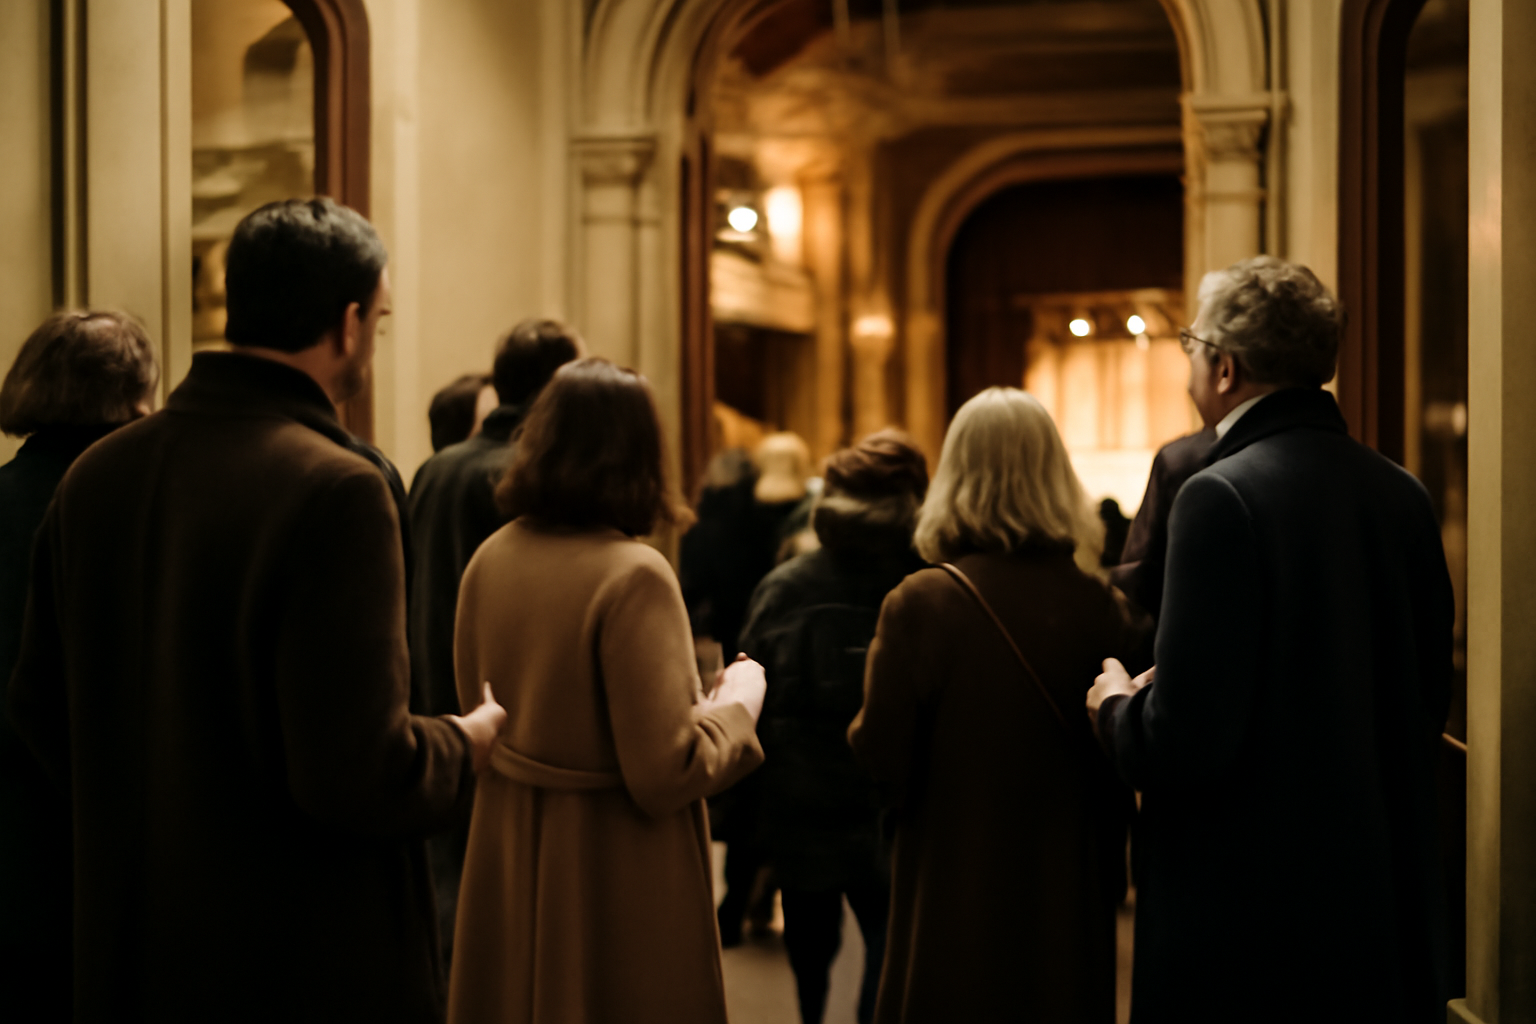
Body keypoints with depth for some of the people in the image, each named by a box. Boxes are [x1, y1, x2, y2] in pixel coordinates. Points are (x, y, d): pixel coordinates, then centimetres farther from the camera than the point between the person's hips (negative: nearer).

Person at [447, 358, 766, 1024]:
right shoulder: (633, 576, -21)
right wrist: (738, 703, -5)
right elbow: (663, 776, -21)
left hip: (504, 862, 6)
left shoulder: (490, 558, -2)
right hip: (613, 867, -6)